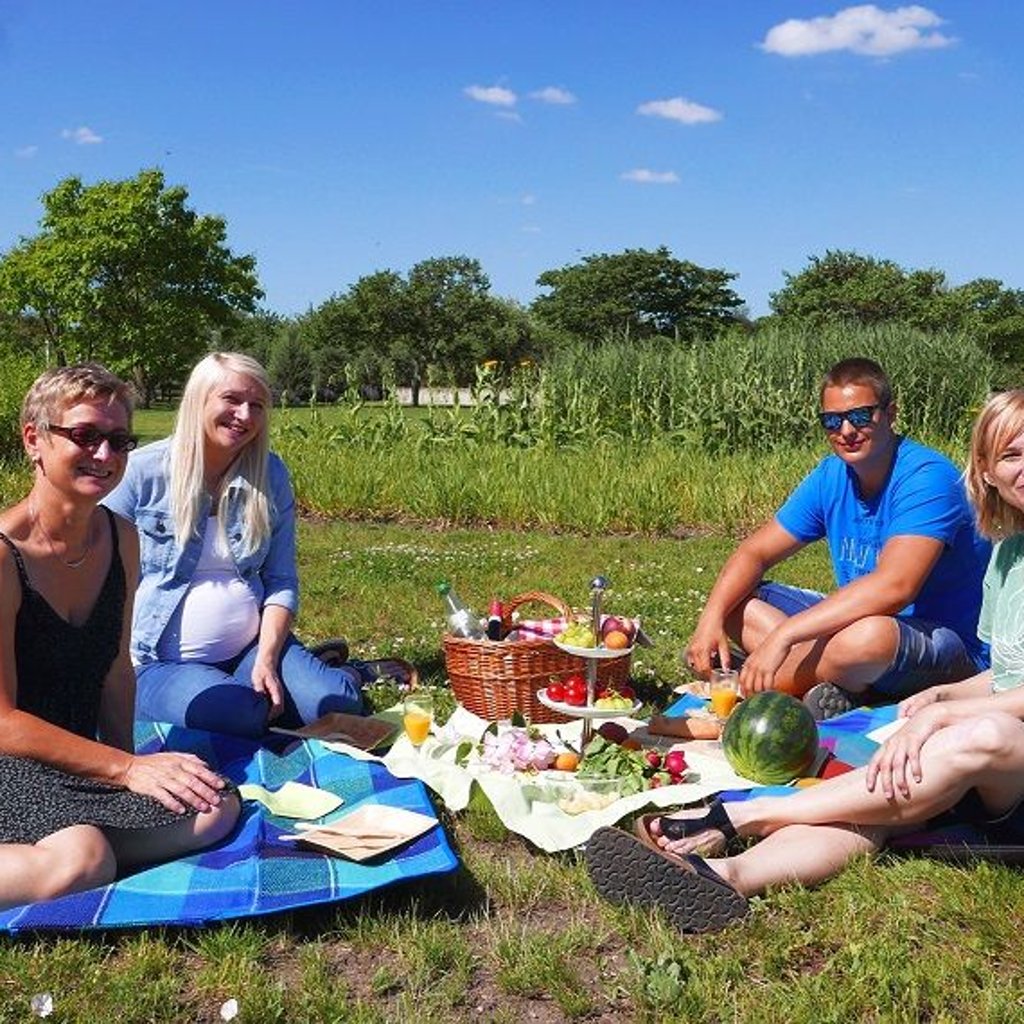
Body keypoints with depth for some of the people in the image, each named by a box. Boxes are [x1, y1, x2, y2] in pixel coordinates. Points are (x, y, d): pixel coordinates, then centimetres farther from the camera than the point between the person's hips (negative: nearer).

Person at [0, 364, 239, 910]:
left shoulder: (120, 539, 4)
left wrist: (127, 759, -3)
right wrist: (126, 768, -19)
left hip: (82, 752, 8)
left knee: (216, 807, -12)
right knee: (80, 862, -35)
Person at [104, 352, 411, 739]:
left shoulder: (271, 475, 3)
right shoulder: (141, 471, -6)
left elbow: (281, 583, 4)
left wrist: (266, 660, -11)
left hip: (253, 646, 3)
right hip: (163, 663, -2)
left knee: (336, 707, -22)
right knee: (238, 716, -33)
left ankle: (352, 674, 15)